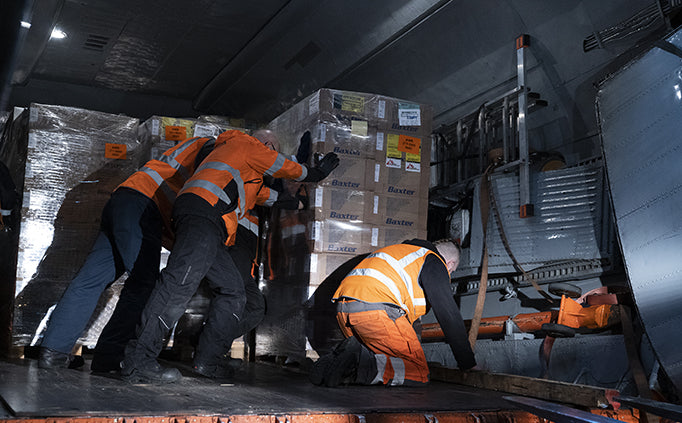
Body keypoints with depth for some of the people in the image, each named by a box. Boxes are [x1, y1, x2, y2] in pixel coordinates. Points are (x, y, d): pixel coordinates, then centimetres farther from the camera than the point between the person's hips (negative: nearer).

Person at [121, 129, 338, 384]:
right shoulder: (245, 143, 15)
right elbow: (287, 169, 19)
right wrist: (315, 173, 37)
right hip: (202, 211, -10)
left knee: (233, 291, 5)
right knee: (182, 282, -23)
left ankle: (207, 361, 1)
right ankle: (138, 361, -31)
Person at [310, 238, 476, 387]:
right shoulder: (435, 263, 12)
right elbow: (448, 315, 5)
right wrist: (468, 363, 12)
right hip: (377, 311, -8)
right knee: (419, 374, 1)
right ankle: (362, 365, -19)